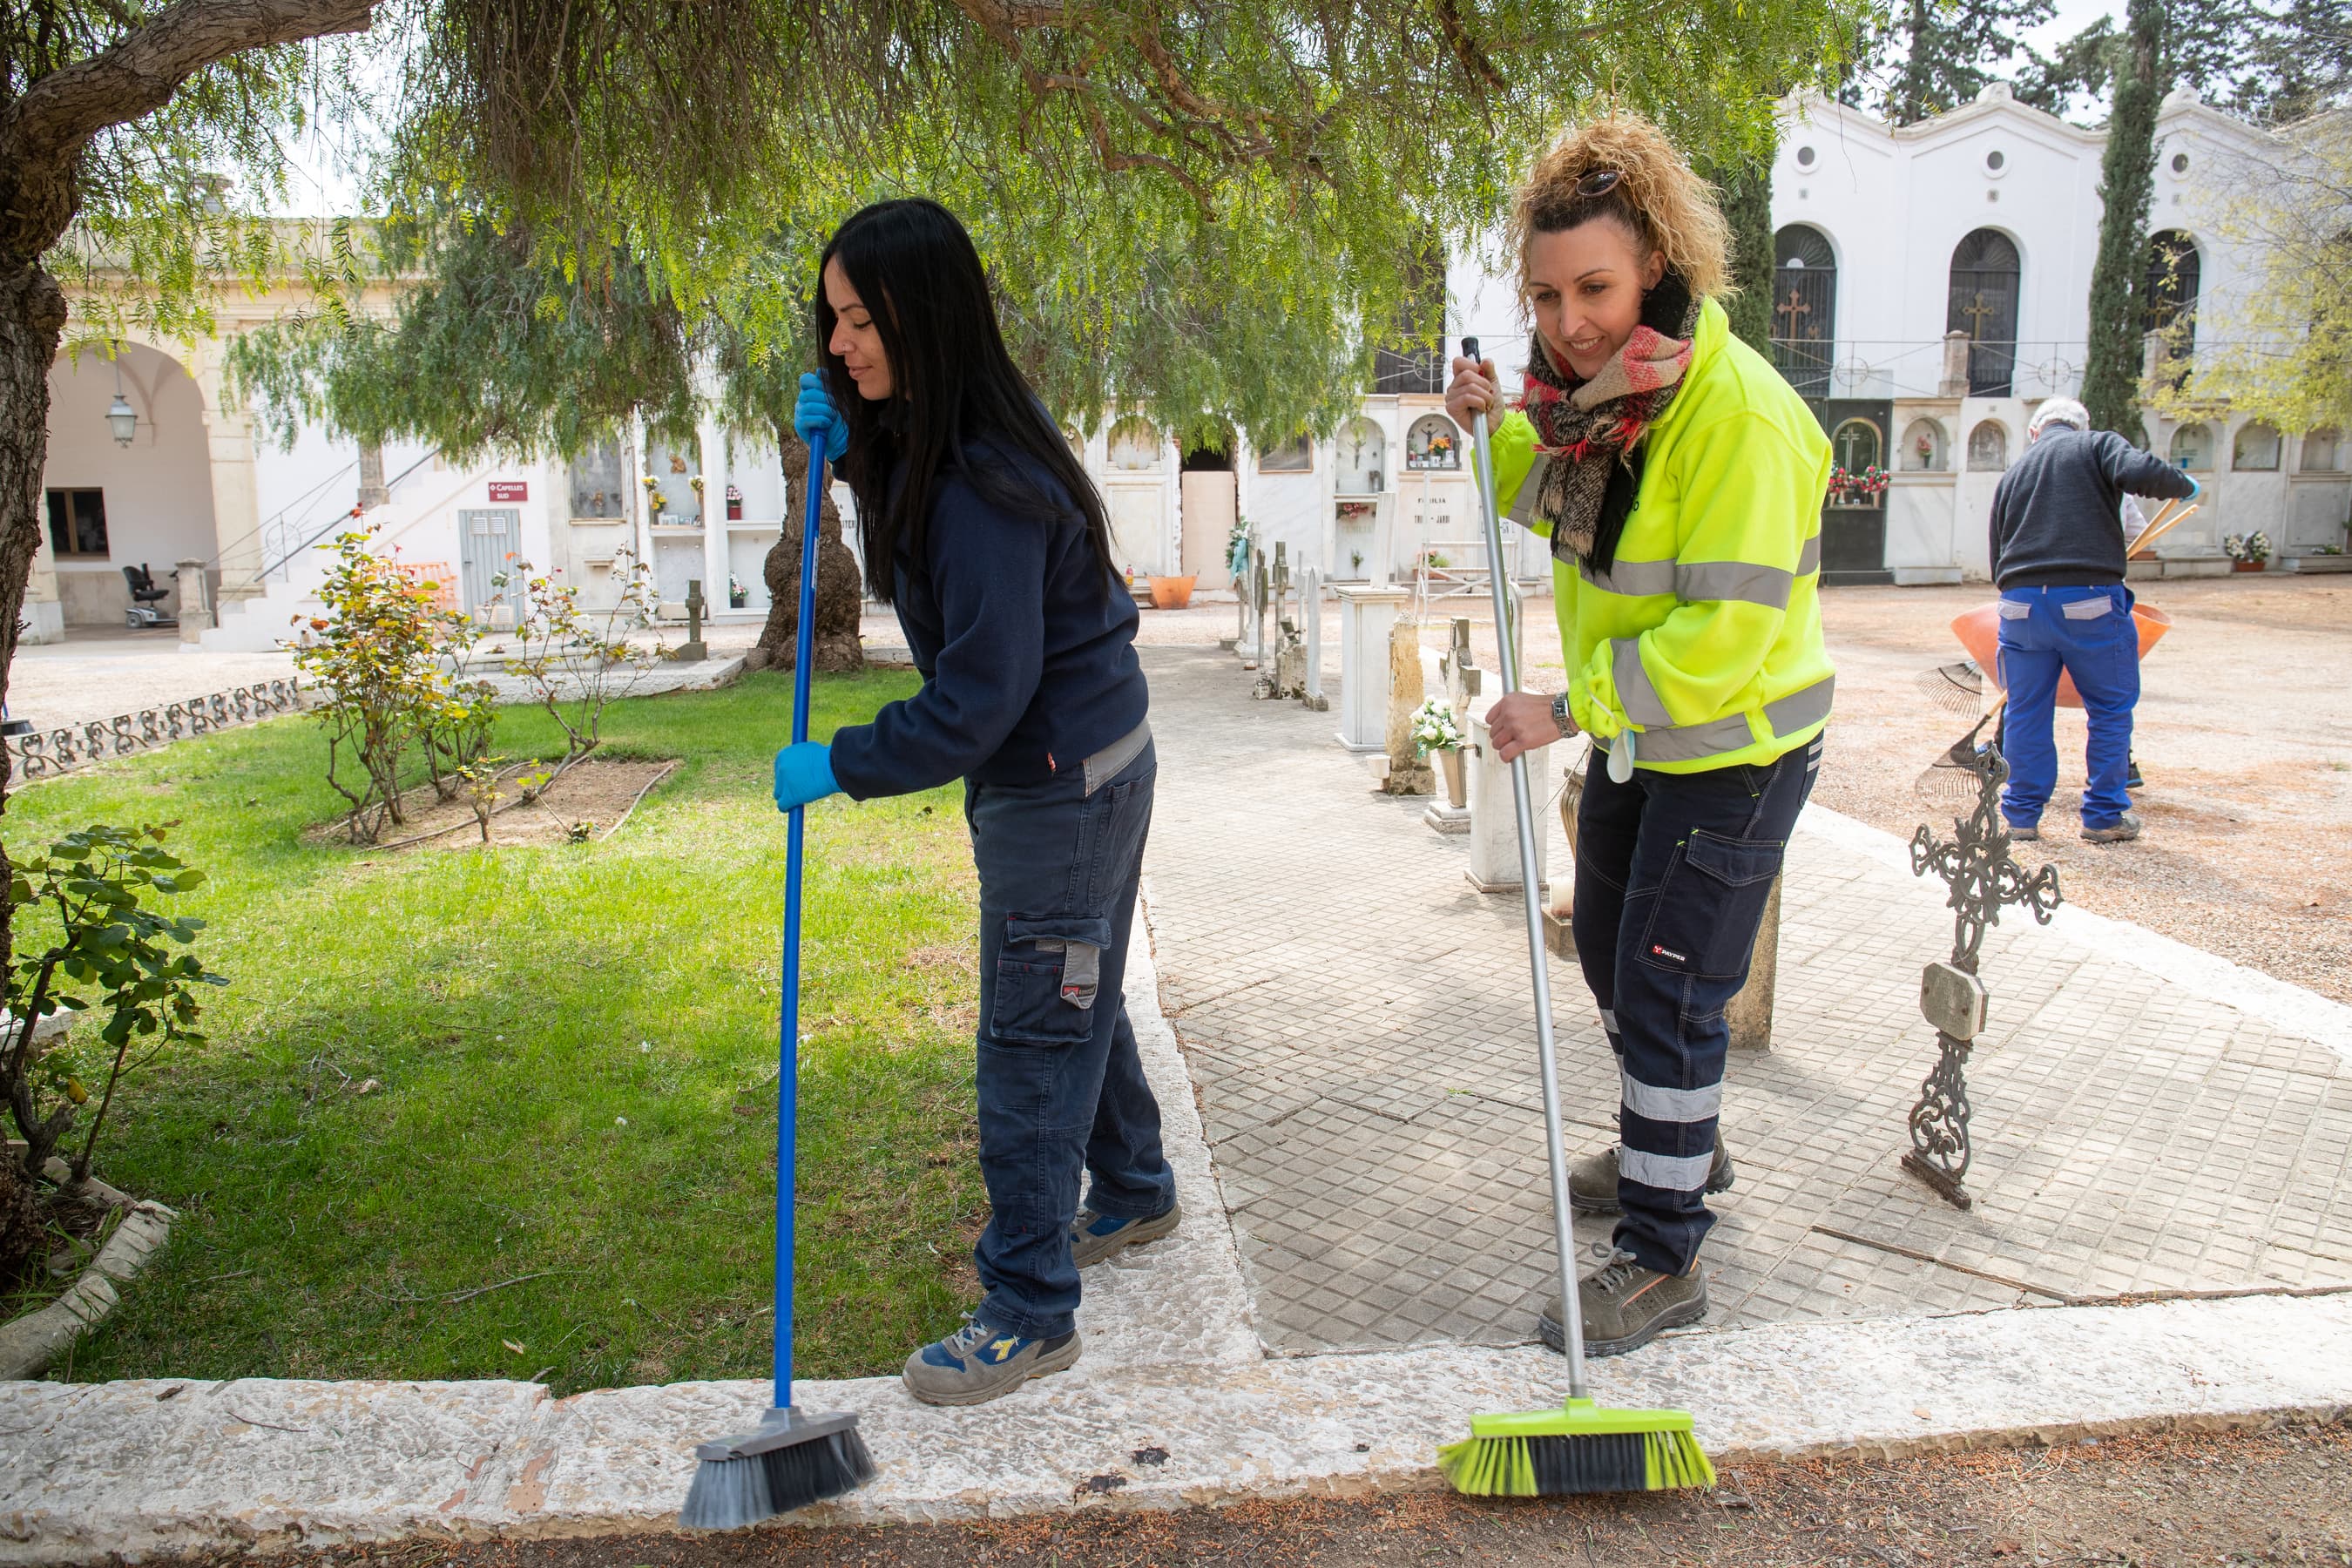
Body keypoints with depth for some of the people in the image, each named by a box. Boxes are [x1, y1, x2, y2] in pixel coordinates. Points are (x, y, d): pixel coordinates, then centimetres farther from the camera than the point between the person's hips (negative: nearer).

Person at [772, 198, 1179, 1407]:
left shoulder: (985, 485, -27)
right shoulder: (927, 443, 3)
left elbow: (980, 703, -28)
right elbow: (920, 543, 24)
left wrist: (838, 766, -18)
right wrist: (846, 451, 7)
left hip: (1062, 783, -10)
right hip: (1082, 760, 10)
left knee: (1031, 1043, -1)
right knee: (1075, 1002, 24)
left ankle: (1029, 1315, 14)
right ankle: (1133, 1194, 45)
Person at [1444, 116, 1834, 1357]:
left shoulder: (1736, 414, -28)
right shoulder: (1600, 382, -1)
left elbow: (1725, 633, -31)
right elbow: (1558, 500, 19)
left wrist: (1569, 707, -28)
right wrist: (1496, 426, 0)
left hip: (1733, 751, -9)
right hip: (1636, 737, 9)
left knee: (1666, 991, -5)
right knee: (1612, 951, 21)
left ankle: (1664, 1259, 11)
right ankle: (1677, 1148, 45)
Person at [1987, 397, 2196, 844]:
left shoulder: (2012, 474, 20)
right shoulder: (2098, 445, 9)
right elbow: (2139, 472, -13)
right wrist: (2185, 486, 5)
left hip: (2020, 602, 4)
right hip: (2089, 600, -3)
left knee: (2026, 711, 12)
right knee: (2110, 709, 10)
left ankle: (2021, 814, 16)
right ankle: (2104, 815, 14)